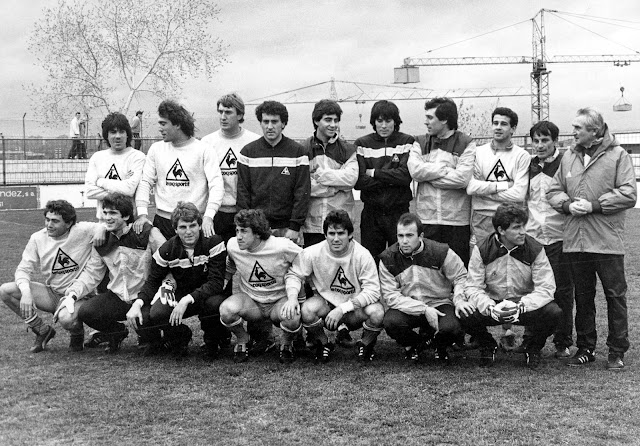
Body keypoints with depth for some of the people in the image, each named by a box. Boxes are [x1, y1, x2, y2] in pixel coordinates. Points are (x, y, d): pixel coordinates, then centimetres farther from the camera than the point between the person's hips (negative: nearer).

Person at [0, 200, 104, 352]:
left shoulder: (81, 231, -13)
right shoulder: (38, 238, -2)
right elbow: (24, 269, -1)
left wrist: (101, 230, -32)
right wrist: (25, 291, -22)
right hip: (51, 294, 5)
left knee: (67, 319, -39)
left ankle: (77, 334, 5)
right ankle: (43, 331, 5)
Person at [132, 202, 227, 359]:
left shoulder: (213, 243, -19)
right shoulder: (167, 250, -9)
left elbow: (216, 282, -24)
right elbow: (152, 281, 1)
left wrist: (187, 299, -36)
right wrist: (138, 303, -20)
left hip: (208, 295, -2)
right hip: (180, 295, 2)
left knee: (215, 304, -39)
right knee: (155, 315, -28)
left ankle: (212, 341, -4)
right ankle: (180, 337, 8)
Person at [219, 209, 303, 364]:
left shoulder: (282, 247, -21)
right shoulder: (232, 246, -10)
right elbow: (228, 269, 13)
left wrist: (294, 297, -19)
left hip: (280, 300, -2)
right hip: (250, 301, 2)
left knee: (292, 317, -37)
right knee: (227, 309, -32)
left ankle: (287, 345, 2)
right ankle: (242, 340, 4)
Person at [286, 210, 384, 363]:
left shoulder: (362, 255, -20)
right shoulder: (313, 253, -15)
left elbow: (372, 291, -21)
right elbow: (294, 275, -3)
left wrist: (342, 309, -28)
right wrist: (292, 298, -24)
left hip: (356, 309, -1)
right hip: (326, 303, 1)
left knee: (377, 312, -32)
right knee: (308, 309, -32)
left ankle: (366, 345, 4)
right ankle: (323, 345, 1)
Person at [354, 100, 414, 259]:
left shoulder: (408, 142, 1)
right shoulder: (362, 144, 3)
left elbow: (406, 176, -13)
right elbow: (359, 182, -8)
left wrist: (375, 173, -9)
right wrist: (392, 179, -11)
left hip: (400, 211, -1)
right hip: (371, 213, 1)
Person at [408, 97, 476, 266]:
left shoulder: (466, 144, 0)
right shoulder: (420, 142, 10)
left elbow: (463, 178, -14)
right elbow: (415, 170, -7)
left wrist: (429, 174, -6)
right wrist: (447, 168, -9)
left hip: (457, 220, -2)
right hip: (426, 219, 3)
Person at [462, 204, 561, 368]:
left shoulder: (535, 249, -10)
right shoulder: (482, 250, -10)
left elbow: (546, 288, -15)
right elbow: (472, 288, -12)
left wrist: (520, 306, -33)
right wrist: (491, 308, -33)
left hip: (525, 306, 0)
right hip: (492, 304, 0)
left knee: (553, 312, -30)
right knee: (465, 314, -30)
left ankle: (533, 348, 3)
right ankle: (487, 346, 6)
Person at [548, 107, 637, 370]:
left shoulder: (617, 156, -3)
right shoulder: (569, 158, 12)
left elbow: (628, 195, -10)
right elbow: (554, 192, 14)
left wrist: (594, 205, -15)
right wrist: (568, 205, -7)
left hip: (607, 241, -5)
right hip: (575, 239, 5)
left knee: (615, 295, 2)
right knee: (583, 296, 12)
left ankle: (617, 351, 12)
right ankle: (585, 348, 23)